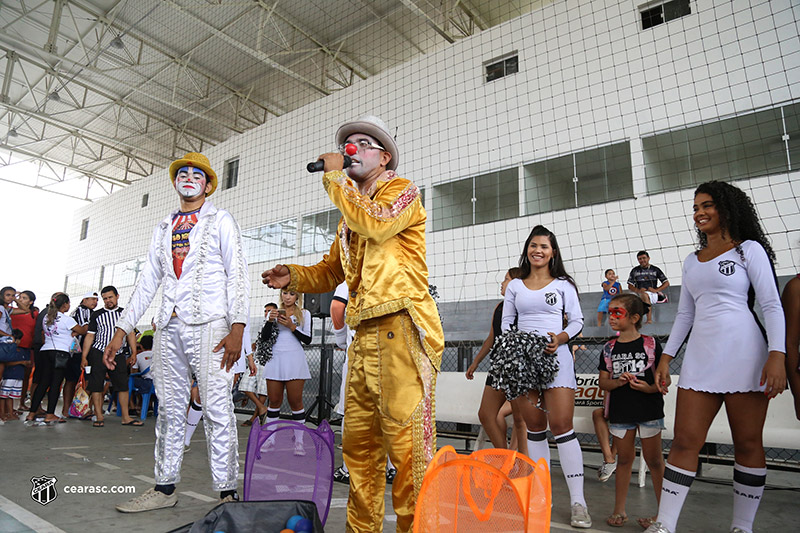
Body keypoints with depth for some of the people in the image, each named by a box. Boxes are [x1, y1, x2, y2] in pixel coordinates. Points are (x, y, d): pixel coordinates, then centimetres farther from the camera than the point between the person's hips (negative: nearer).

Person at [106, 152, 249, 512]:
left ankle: (227, 492, -1)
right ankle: (164, 487, 21)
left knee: (216, 408, -7)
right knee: (169, 409, 10)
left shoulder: (221, 221, 6)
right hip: (168, 327, 5)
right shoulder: (163, 228, 21)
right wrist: (121, 330, 14)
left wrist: (237, 327, -15)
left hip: (208, 325, -5)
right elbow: (148, 281, 20)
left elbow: (237, 276, -3)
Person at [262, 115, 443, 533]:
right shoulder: (351, 213, 27)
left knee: (405, 442, -9)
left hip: (401, 328, -8)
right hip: (365, 334, 8)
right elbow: (330, 272, 26)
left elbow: (377, 222, -18)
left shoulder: (402, 190, 5)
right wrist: (292, 276, 7)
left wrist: (334, 177, -6)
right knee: (359, 444, 11)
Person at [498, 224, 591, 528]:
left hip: (555, 356, -2)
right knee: (534, 429, 9)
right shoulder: (515, 286, 13)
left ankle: (577, 501, -2)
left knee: (562, 426, -10)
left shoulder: (563, 284, 7)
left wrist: (560, 338, -13)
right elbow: (505, 323, 13)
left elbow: (577, 321, 6)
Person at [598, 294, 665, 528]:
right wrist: (618, 381, -15)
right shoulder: (609, 348, 5)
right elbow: (603, 382, 5)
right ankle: (619, 510, 20)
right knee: (624, 459, 11)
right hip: (620, 411, 3)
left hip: (649, 410, -3)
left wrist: (649, 387, -20)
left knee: (654, 460, 6)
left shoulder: (650, 344, -3)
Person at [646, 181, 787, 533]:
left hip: (744, 354, -4)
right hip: (700, 356, 4)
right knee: (685, 440, -1)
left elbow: (772, 306, -3)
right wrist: (666, 357, 13)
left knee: (748, 443, 3)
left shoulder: (748, 249, 5)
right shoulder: (692, 261, 19)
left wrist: (777, 355, -15)